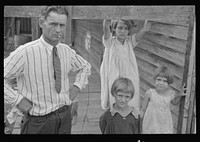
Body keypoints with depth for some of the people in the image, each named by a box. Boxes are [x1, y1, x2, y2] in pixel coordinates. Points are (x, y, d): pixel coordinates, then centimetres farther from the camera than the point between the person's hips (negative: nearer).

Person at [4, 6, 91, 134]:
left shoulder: (67, 51, 0)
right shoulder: (25, 52, -17)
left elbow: (85, 67, 19)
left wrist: (77, 86, 5)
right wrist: (17, 100, -15)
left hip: (65, 117, 5)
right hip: (39, 121, -4)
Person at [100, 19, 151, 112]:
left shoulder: (130, 42, 2)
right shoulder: (110, 42, -4)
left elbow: (139, 36, -19)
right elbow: (106, 28, -23)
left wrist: (144, 29, -43)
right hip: (113, 81, -2)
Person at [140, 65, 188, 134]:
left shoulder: (171, 93, -11)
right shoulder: (150, 93, -19)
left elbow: (174, 102, 14)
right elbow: (143, 109, -5)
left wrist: (179, 95, -2)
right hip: (151, 125, -1)